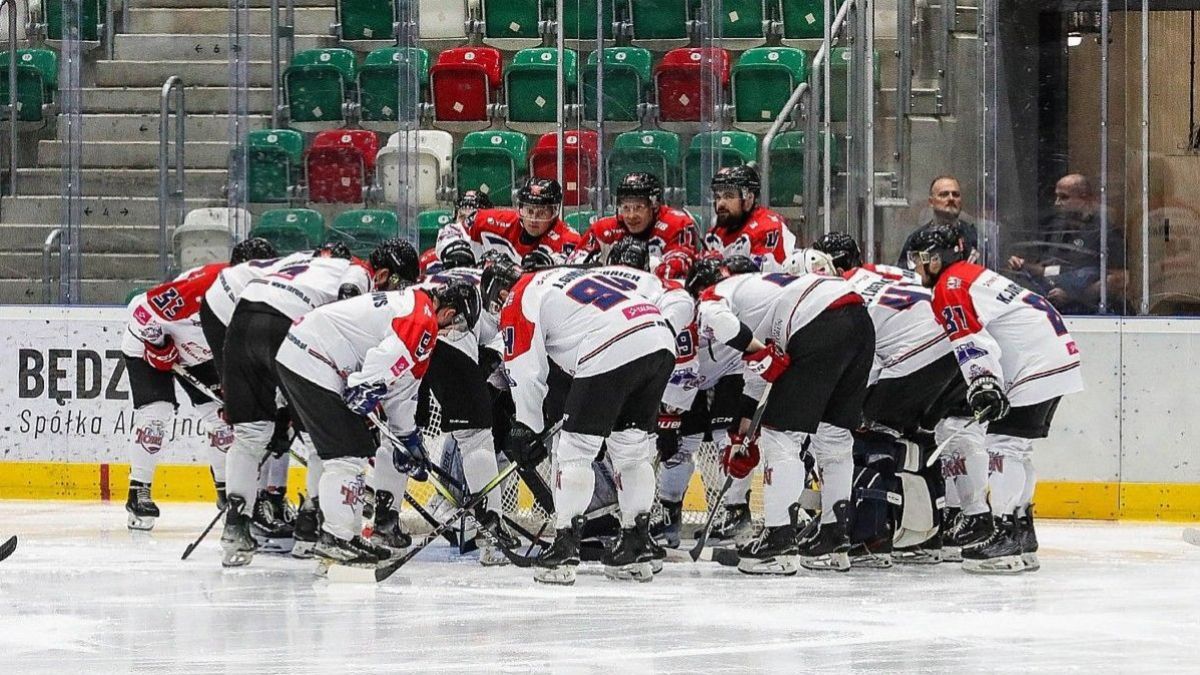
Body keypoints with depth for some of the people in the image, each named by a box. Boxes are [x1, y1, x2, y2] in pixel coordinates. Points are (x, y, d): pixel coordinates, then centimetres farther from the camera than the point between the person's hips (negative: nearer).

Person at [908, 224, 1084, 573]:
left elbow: (974, 344, -21)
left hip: (1037, 365, -10)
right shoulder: (973, 275, 23)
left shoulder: (950, 287, -9)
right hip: (1057, 357, 10)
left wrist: (985, 386, -28)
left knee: (1005, 444, -12)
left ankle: (1005, 535, -16)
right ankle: (1022, 540, 18)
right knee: (1016, 447, 15)